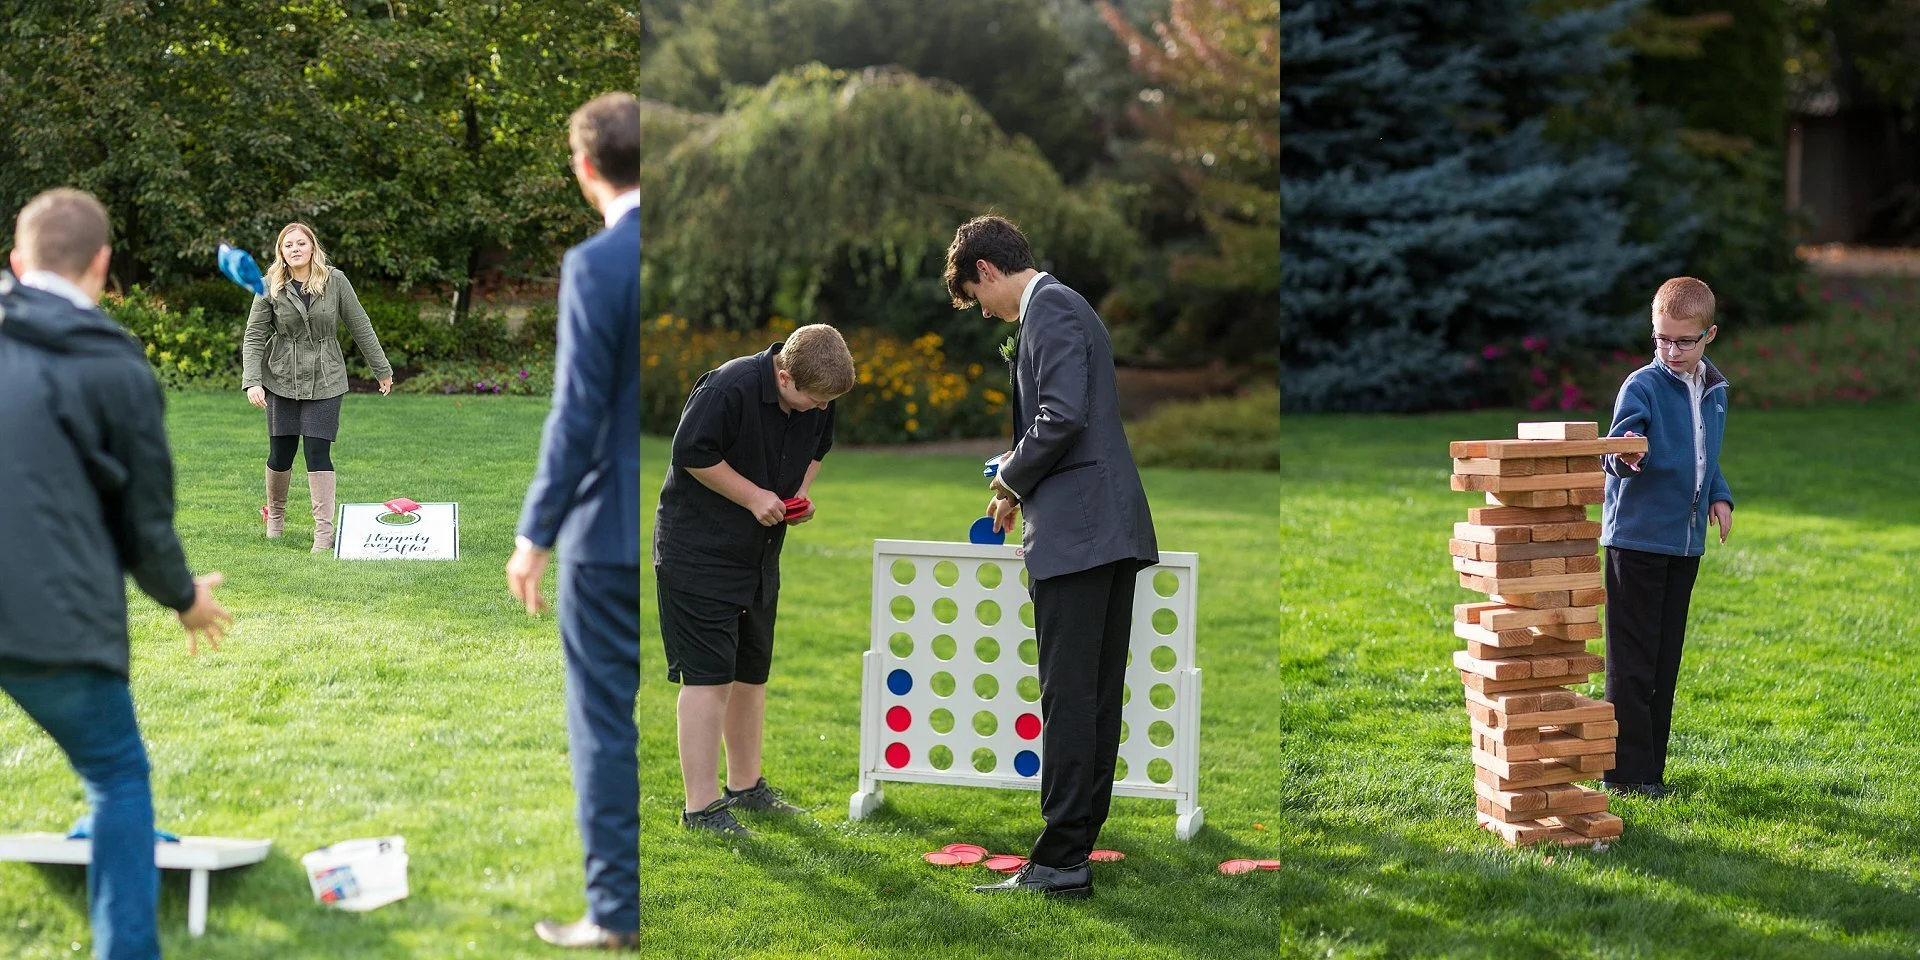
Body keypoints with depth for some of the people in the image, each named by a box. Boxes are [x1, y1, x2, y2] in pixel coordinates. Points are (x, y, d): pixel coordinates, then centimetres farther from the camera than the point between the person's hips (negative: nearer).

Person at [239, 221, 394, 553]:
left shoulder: (335, 281, -5)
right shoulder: (271, 287, -4)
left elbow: (360, 326, 2)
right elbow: (254, 337, -3)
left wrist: (381, 370, 6)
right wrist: (251, 382, -14)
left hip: (325, 380, -1)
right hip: (282, 379, 1)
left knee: (318, 452, -8)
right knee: (280, 454, 6)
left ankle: (324, 530, -5)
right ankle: (275, 513, 33)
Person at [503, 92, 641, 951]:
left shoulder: (595, 265, -14)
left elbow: (579, 412, -16)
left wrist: (537, 533, -8)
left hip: (613, 528, -6)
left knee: (606, 720, 4)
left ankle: (616, 911, 9)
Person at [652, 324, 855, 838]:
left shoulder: (818, 400, -2)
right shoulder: (728, 388, -25)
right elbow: (691, 453, -20)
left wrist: (801, 491, -1)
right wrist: (752, 495, -19)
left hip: (759, 553, 8)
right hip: (698, 550, -8)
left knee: (752, 671, 15)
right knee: (708, 675, -9)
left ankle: (746, 785, 28)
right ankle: (701, 806, -6)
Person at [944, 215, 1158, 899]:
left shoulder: (1049, 307, -8)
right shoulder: (1068, 307, 23)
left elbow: (1061, 415, -20)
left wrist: (1010, 483, -6)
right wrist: (1022, 483, 17)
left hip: (1077, 531, -10)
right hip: (1113, 531, 10)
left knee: (1068, 697, -9)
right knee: (1097, 697, 10)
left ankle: (1060, 864, -9)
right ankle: (1076, 849, 14)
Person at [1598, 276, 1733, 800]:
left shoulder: (1714, 392, 11)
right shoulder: (1642, 386, -10)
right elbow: (1616, 452, -21)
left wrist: (1719, 496, 8)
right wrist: (1623, 457, -44)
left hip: (1686, 541, 7)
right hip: (1637, 536, -7)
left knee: (1666, 658, 11)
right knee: (1633, 661, -5)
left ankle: (1651, 763, 19)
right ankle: (1626, 770, -2)